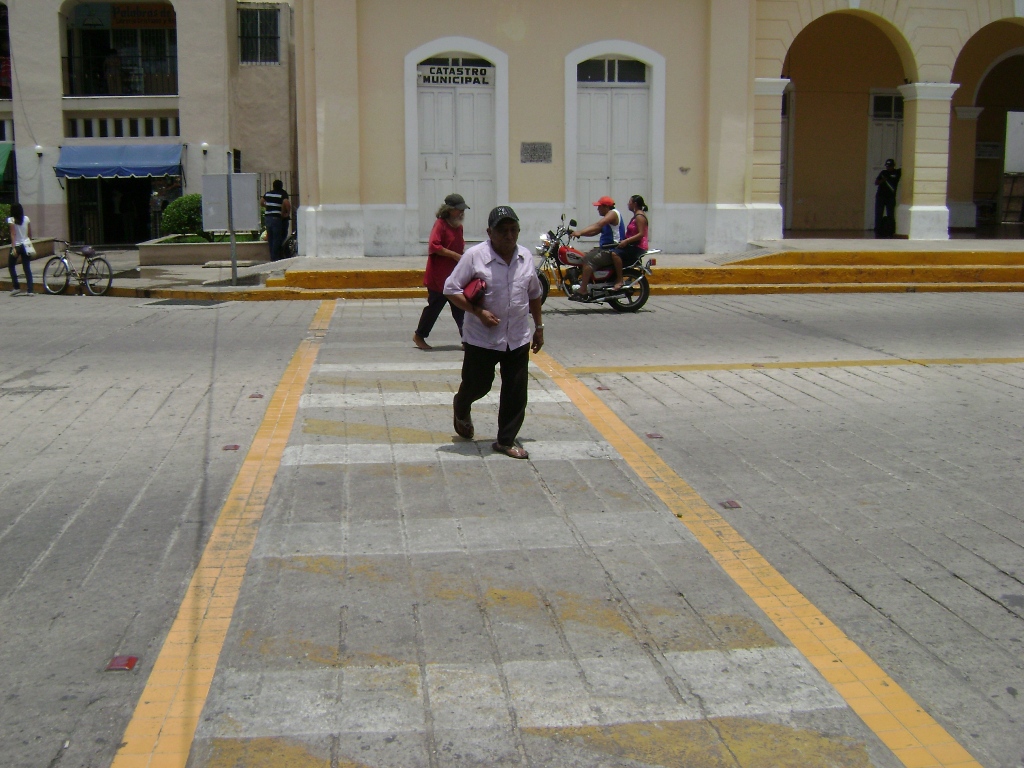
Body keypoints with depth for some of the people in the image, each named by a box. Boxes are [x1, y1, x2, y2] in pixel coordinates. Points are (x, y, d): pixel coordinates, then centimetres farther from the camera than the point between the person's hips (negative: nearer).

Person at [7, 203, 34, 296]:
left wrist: (13, 248, -18)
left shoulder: (11, 220, -9)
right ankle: (30, 290, -3)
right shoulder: (26, 218, 2)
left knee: (11, 266, 14)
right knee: (27, 268, 4)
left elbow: (13, 234, -15)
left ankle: (16, 287, 6)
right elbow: (30, 233, 6)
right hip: (26, 245, 4)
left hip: (16, 246, -3)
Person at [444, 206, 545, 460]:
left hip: (518, 339, 4)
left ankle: (506, 440, 17)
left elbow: (534, 294, 17)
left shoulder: (526, 257, 4)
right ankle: (461, 409, 45)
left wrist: (539, 327, 18)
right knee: (477, 385, 10)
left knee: (516, 393, 4)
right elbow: (451, 289, -10)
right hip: (481, 339, -4)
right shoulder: (475, 256, -12)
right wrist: (478, 312, -20)